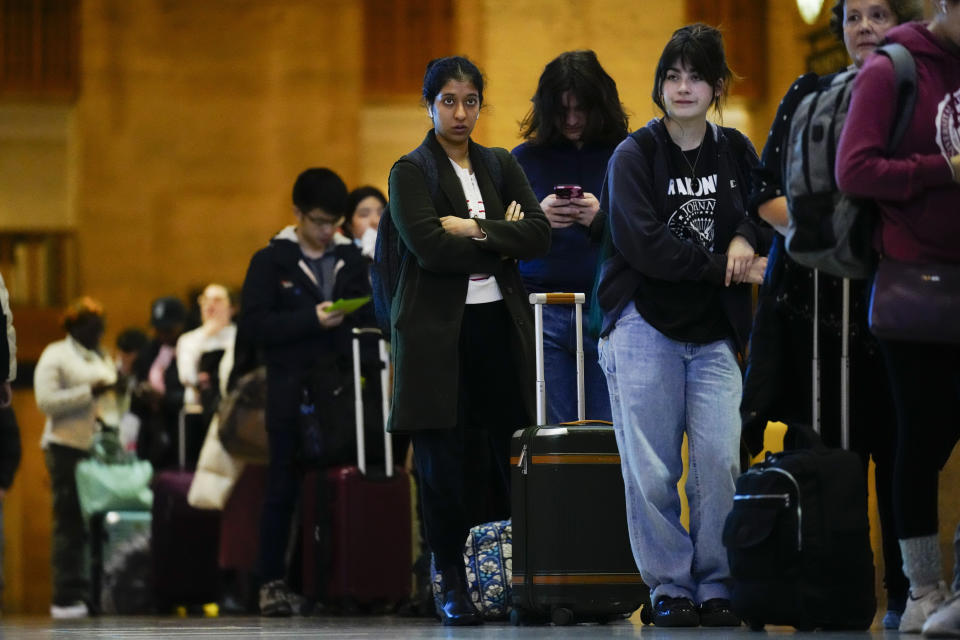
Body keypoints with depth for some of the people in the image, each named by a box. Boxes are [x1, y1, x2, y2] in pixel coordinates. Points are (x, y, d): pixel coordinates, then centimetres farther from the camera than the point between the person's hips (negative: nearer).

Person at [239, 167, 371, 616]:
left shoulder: (352, 260, 14)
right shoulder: (271, 262, 3)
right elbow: (253, 325, -6)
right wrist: (312, 319, -14)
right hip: (291, 397, -3)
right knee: (284, 489, -1)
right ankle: (272, 582, 3)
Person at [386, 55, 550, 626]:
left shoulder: (501, 166, 15)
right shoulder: (411, 172, 2)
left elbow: (539, 235, 1)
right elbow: (429, 247, -13)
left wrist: (475, 229, -10)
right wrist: (503, 244, -8)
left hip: (501, 323, 3)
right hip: (438, 329, -3)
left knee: (515, 456, -4)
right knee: (444, 462, -2)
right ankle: (453, 585, 6)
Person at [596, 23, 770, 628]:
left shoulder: (735, 151, 10)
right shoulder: (634, 156, -2)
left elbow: (767, 209, 20)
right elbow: (645, 244, -12)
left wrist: (746, 238, -3)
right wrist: (723, 267, -12)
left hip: (714, 334, 3)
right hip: (645, 327, -3)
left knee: (720, 462, -7)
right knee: (652, 470, -4)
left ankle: (716, 588, 3)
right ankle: (670, 588, 4)